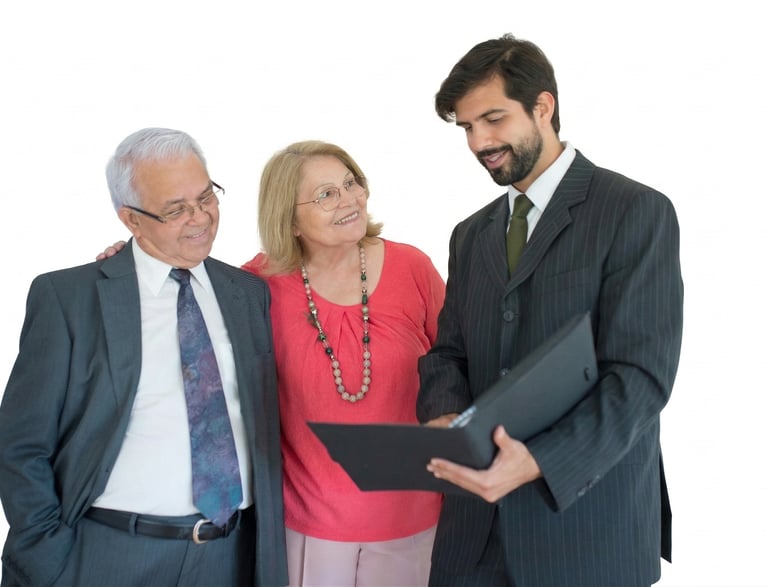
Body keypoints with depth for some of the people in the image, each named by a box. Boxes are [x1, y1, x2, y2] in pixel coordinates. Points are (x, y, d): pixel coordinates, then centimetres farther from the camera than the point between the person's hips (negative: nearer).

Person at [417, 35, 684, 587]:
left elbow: (641, 374, -15)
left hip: (588, 526, -5)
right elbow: (449, 353, 11)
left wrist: (538, 461, -27)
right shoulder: (471, 235, 12)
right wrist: (443, 416, -11)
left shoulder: (638, 212, -8)